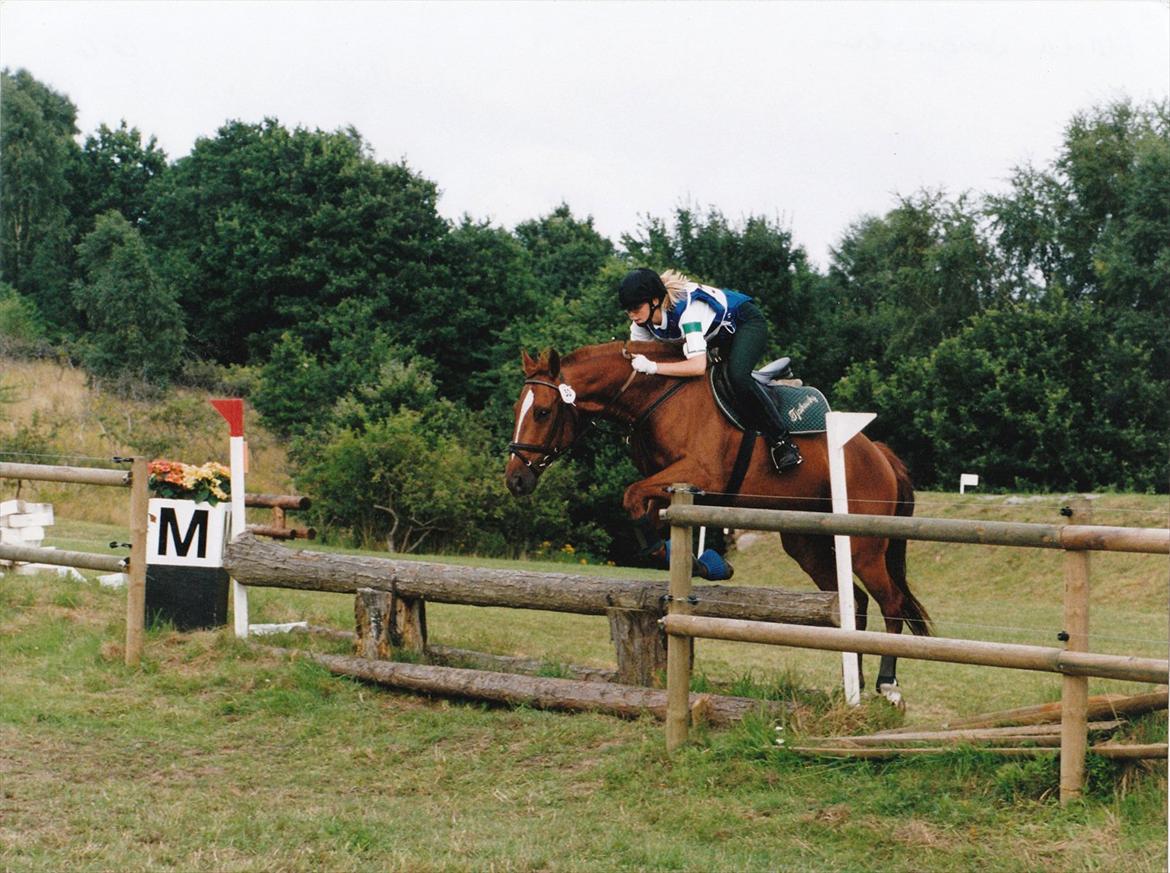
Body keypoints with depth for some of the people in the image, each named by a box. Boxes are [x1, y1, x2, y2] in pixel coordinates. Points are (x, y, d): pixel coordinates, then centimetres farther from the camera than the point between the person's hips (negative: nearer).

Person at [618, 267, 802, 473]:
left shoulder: (686, 309, -40)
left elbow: (698, 366, -47)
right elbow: (633, 357, -7)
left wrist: (651, 366, -50)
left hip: (747, 323, -8)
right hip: (718, 335, 9)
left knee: (737, 376, -34)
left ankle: (781, 440, -23)